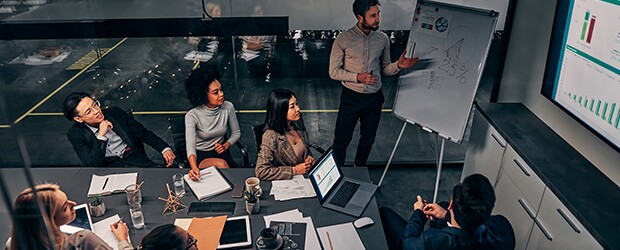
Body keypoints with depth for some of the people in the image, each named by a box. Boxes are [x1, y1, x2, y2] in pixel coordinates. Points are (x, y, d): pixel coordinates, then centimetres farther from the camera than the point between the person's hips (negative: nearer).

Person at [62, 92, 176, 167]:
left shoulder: (115, 112, 8)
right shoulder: (76, 134, 2)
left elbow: (143, 133, 13)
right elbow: (91, 164, -8)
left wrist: (165, 149, -2)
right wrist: (101, 136, -16)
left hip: (137, 160, 3)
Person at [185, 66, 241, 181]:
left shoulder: (228, 107, -9)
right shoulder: (192, 115, -20)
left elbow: (236, 132, 7)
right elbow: (190, 145, -32)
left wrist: (226, 145, -13)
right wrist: (194, 167, -51)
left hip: (220, 151, 3)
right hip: (200, 156, -3)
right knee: (221, 164, -32)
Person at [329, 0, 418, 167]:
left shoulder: (383, 39, 0)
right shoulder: (343, 39, -12)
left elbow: (384, 68, 7)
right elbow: (333, 71, -8)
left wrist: (398, 65, -14)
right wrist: (357, 77, -22)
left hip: (374, 98, 4)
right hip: (351, 97, -4)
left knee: (368, 139, 19)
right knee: (341, 140, 3)